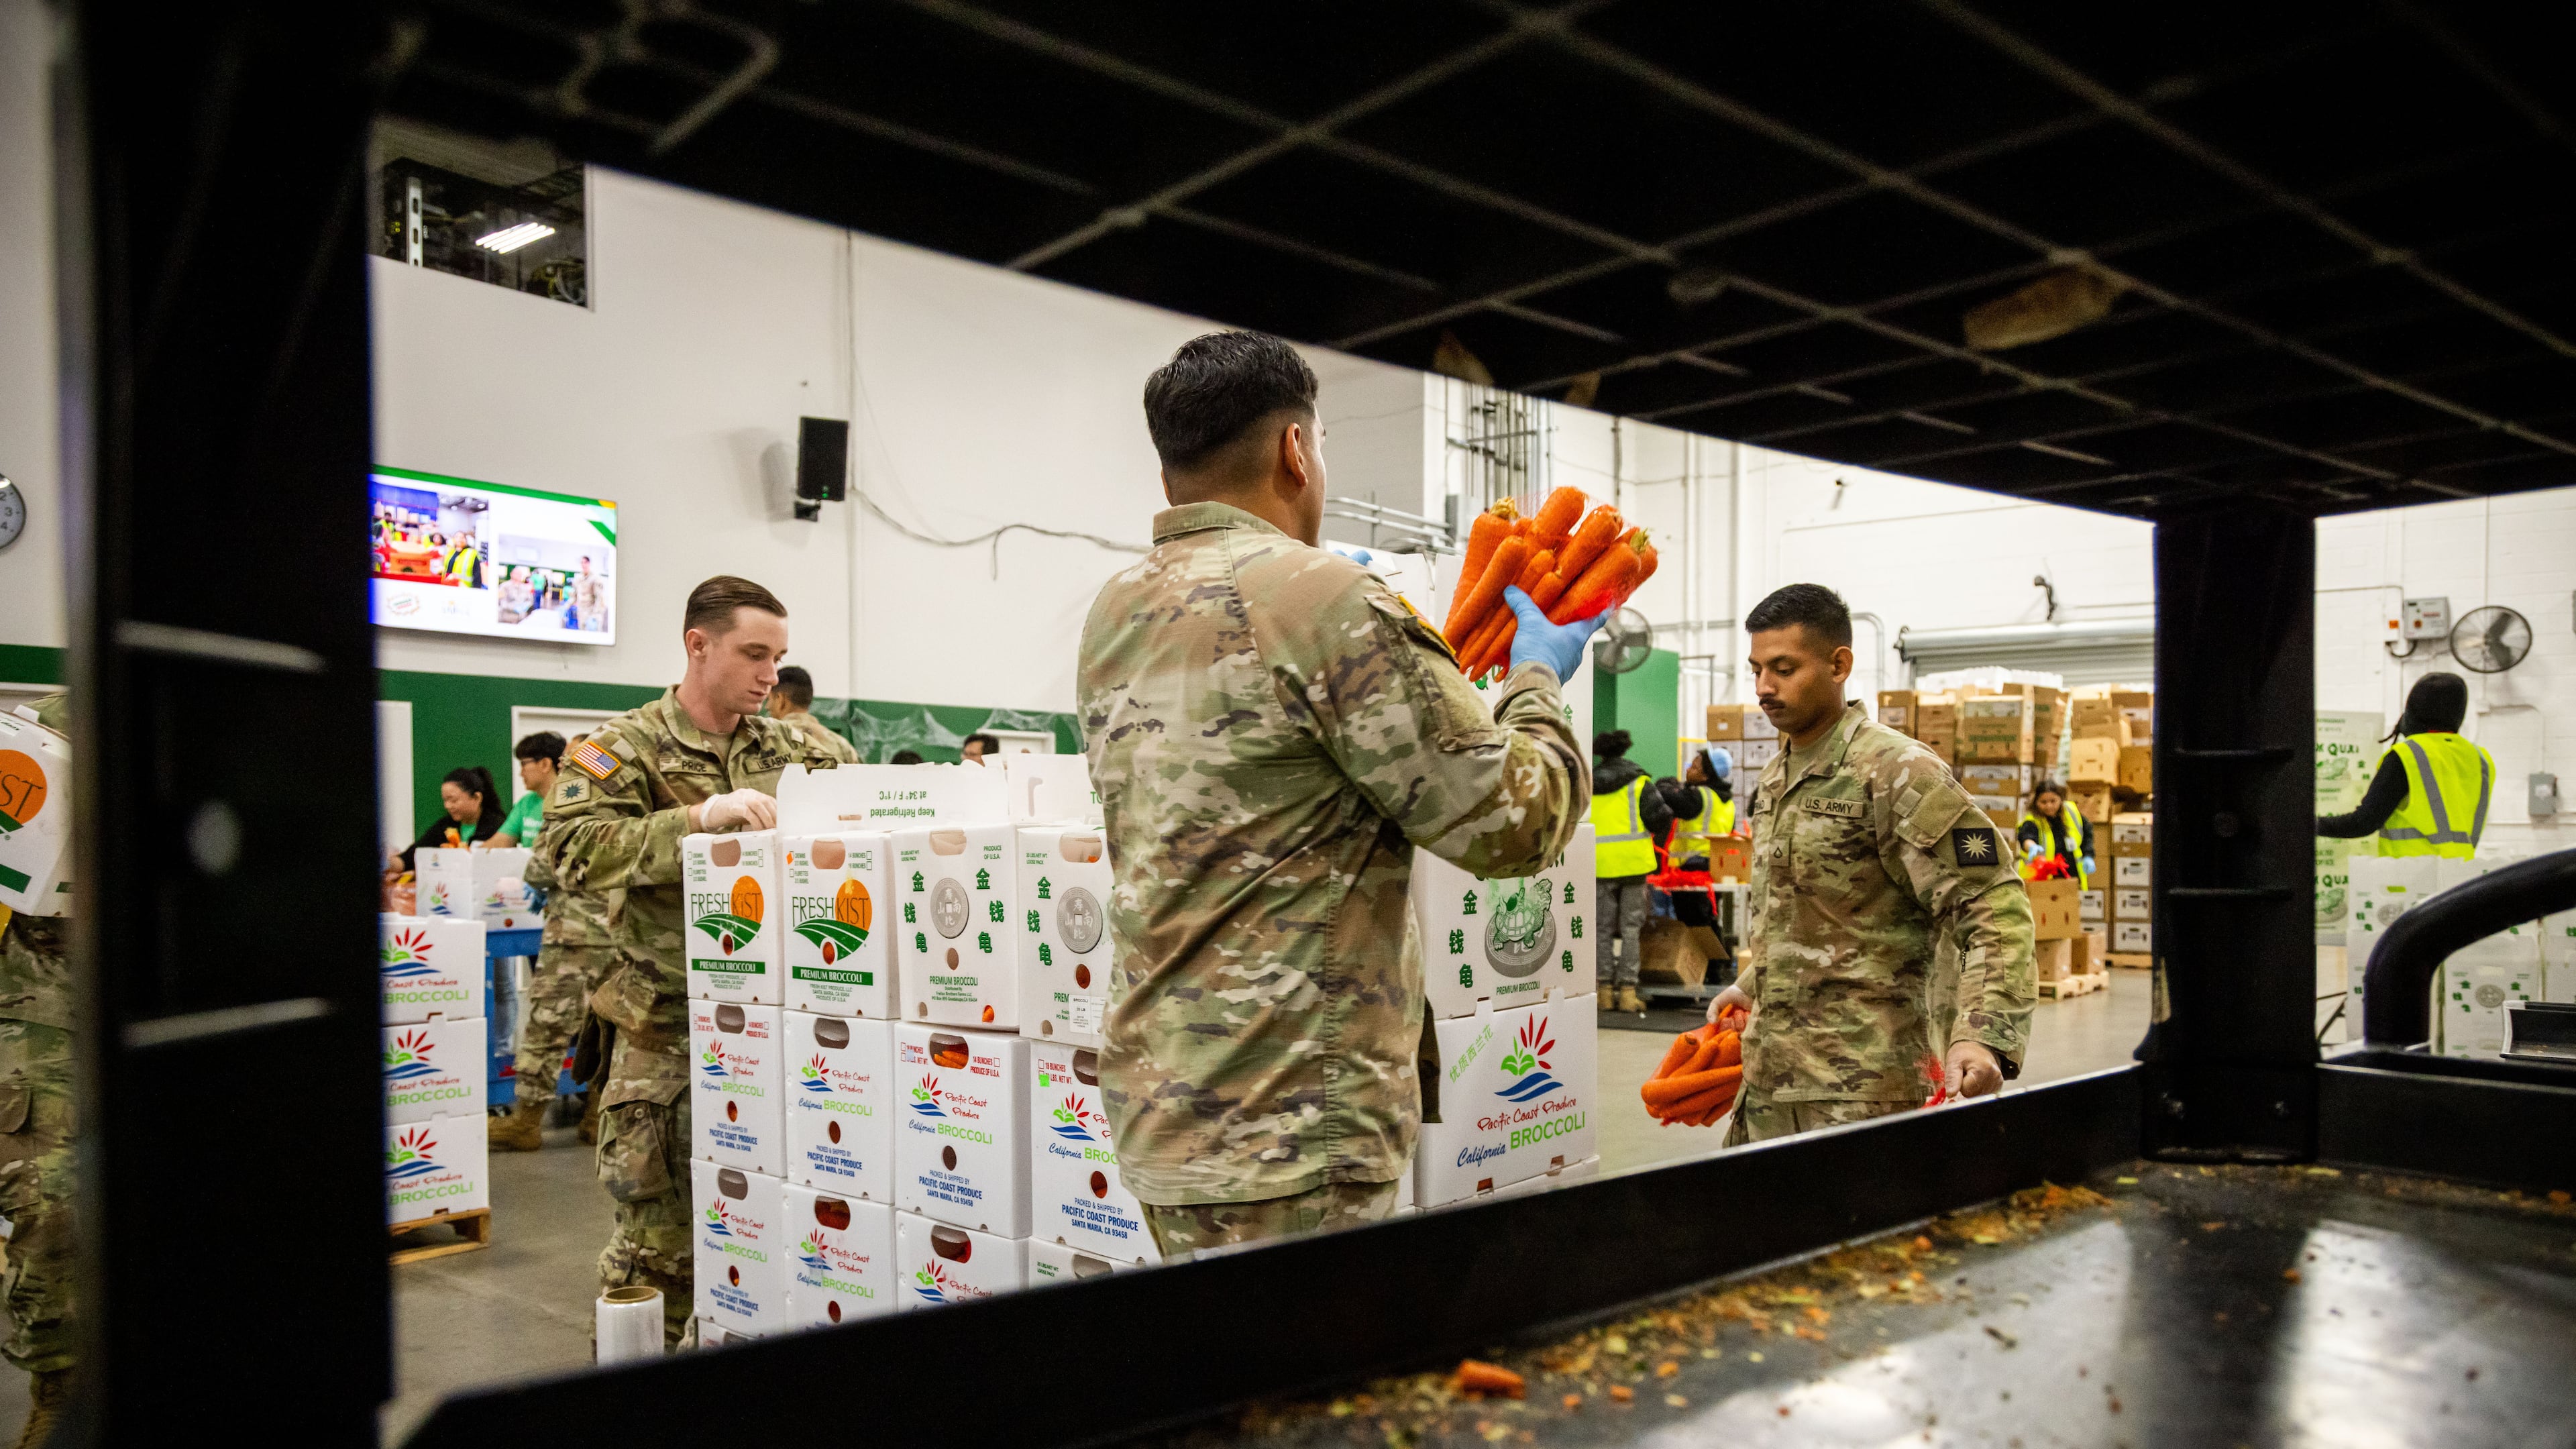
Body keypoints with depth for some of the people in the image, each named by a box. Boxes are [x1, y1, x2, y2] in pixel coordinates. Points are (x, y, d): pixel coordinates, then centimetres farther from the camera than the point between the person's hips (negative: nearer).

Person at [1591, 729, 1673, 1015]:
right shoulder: (1639, 783, -1)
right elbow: (1662, 817, -9)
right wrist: (1657, 836, 10)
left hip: (1600, 863, 2)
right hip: (1634, 861, -2)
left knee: (1603, 928, 8)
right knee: (1631, 928, 4)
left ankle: (1604, 989, 7)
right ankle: (1627, 990, 1)